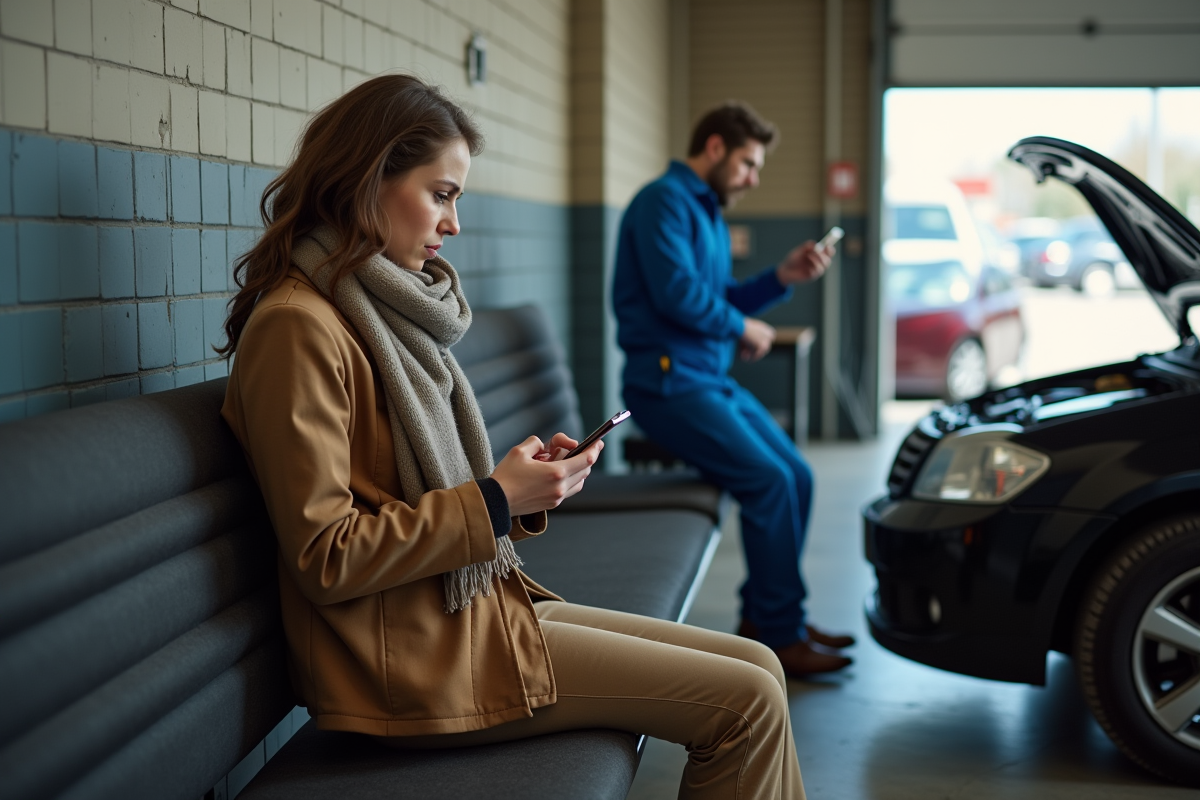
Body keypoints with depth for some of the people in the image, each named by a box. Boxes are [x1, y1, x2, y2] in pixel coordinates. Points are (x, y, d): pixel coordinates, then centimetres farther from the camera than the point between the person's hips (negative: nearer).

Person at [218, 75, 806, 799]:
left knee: (758, 666, 4)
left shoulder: (382, 307, 14)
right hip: (414, 658, -9)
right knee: (747, 701, -11)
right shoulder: (298, 326, -15)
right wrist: (494, 502, -16)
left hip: (470, 603, 9)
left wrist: (529, 485, -1)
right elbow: (325, 559, -19)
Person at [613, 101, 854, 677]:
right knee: (769, 480, -19)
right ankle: (779, 637, -10)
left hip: (713, 379, 10)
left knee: (797, 476, 2)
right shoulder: (665, 201, -10)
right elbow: (676, 293, -22)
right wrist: (743, 327, -7)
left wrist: (782, 278, 6)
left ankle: (762, 617, 12)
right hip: (669, 382, -10)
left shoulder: (708, 212, 22)